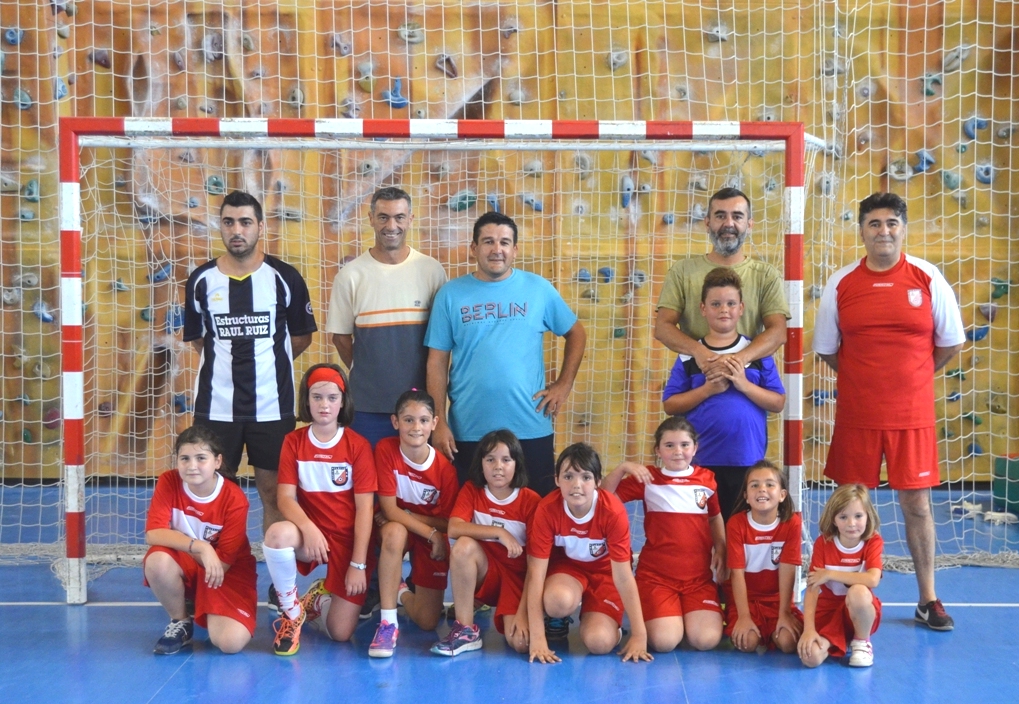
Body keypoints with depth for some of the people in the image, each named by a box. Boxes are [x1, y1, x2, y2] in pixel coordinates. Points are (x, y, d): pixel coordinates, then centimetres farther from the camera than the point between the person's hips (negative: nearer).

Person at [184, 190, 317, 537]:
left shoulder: (285, 278, -3)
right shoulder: (201, 280, 1)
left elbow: (302, 336, 6)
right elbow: (197, 337, 13)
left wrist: (266, 362, 4)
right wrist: (228, 362, 7)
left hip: (272, 406, -1)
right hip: (215, 406, 1)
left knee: (273, 492, 7)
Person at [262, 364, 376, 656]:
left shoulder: (358, 445, -7)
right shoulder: (293, 442, -2)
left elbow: (364, 507, -10)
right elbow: (286, 498, -9)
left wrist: (358, 564, -14)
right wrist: (308, 528, -31)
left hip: (349, 539, -1)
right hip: (310, 534, 1)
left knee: (341, 633, -8)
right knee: (278, 534, -36)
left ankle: (320, 597, 31)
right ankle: (292, 612, -10)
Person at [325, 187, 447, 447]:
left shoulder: (432, 271, 0)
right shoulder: (350, 275, -2)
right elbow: (341, 336, 6)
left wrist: (425, 383, 5)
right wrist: (367, 375, 7)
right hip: (368, 404, 0)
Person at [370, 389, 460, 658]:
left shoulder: (445, 469, -18)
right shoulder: (386, 449, -19)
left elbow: (448, 523, -10)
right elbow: (390, 509, -19)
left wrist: (406, 515, -20)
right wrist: (431, 533, -24)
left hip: (433, 536, 1)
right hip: (398, 532, -1)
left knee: (428, 622, -5)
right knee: (394, 532, -41)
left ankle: (403, 592, 31)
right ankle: (388, 623, -28)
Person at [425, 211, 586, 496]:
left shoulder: (538, 289, 2)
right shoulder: (451, 294, 1)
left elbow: (576, 334, 13)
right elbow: (437, 361, 1)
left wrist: (564, 384, 2)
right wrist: (439, 422, -4)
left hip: (531, 428, 0)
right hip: (469, 431, 0)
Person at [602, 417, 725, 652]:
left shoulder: (707, 479, 5)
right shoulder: (647, 479, -1)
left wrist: (720, 549, 4)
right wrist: (623, 467, -17)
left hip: (699, 575, 2)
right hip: (656, 574, -2)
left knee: (706, 640, -17)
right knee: (665, 641, -19)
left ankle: (686, 614, 17)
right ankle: (653, 616, 17)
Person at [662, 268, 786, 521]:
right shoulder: (689, 355, 3)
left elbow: (778, 403, 2)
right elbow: (670, 405, 0)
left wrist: (744, 384, -13)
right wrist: (708, 389, -13)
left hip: (748, 461, 0)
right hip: (701, 461, 0)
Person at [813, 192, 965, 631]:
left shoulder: (928, 279, -2)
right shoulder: (841, 284, 0)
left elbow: (950, 344, 7)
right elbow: (826, 350, 9)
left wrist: (910, 377, 7)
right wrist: (865, 379, 5)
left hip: (912, 415, -1)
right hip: (856, 416, 1)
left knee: (917, 504, 6)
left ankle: (928, 600, 18)